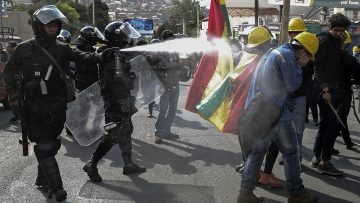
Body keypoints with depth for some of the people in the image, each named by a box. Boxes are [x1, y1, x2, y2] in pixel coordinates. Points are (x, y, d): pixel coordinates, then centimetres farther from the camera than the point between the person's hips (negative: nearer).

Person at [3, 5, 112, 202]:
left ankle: (42, 179, 33)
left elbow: (81, 56, -11)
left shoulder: (62, 48, 2)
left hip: (58, 106, 3)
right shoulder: (23, 49, -3)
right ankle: (56, 187, 2)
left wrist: (100, 56, -29)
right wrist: (13, 95, -2)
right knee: (44, 147, -6)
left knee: (52, 144, 14)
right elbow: (9, 72, 7)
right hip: (35, 108, -3)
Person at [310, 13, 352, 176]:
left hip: (329, 88, 9)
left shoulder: (336, 41, 16)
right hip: (324, 89, -9)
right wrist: (325, 89, -22)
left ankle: (316, 159, 20)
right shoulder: (324, 41, -11)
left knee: (325, 124, 12)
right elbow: (318, 67, -18)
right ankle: (325, 162, -2)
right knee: (333, 125, -9)